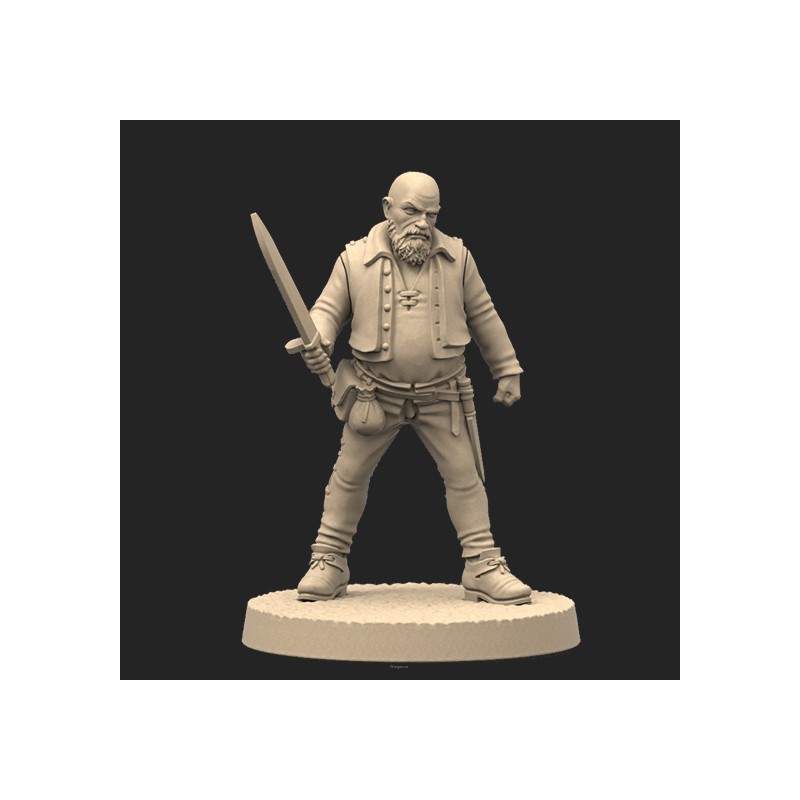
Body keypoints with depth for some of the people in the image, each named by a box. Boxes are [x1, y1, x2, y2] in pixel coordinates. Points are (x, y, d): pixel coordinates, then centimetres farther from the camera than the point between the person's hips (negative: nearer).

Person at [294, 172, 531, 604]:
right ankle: (329, 561, 20)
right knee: (349, 475, 6)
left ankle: (483, 565, 9)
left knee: (464, 475, 0)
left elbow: (483, 316, 8)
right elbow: (328, 309, 0)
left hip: (442, 396, 1)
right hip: (374, 396, 0)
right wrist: (317, 343, -22)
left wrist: (507, 370, 11)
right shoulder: (355, 259, -6)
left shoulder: (457, 257, -1)